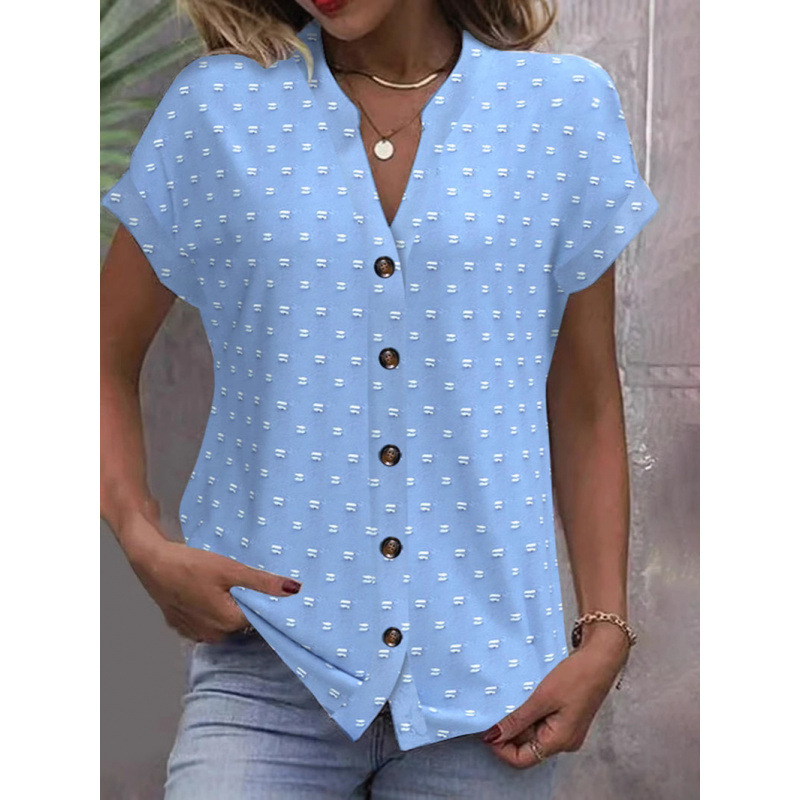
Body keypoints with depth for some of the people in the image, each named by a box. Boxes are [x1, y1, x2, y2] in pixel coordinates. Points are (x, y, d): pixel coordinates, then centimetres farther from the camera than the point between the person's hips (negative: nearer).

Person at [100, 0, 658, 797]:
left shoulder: (567, 107, 3)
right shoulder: (218, 107, 1)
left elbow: (586, 408, 6)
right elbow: (108, 359, 7)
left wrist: (605, 633, 0)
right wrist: (145, 545, -7)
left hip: (488, 669, 1)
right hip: (270, 666, 0)